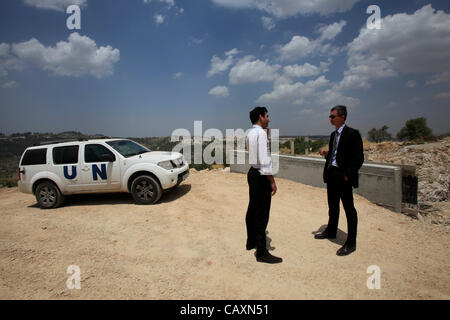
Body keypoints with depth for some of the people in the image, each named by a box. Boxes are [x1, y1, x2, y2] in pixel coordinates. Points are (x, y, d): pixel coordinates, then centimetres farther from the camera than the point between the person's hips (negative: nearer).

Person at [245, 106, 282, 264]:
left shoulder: (250, 133, 12)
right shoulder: (261, 133, -17)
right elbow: (264, 159, -23)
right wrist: (272, 181, -19)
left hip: (252, 173, 10)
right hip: (261, 176, -10)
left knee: (252, 209, 18)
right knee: (262, 213, -5)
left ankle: (251, 241, 33)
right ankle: (261, 252, 3)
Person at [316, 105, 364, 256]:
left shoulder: (352, 134, -11)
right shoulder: (333, 134, 14)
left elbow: (358, 158, -14)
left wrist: (347, 175, -18)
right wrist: (326, 153, 1)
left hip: (343, 177, -8)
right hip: (331, 175, 9)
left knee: (349, 209, 1)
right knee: (333, 206, 21)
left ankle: (351, 243, 11)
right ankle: (331, 231, 38)